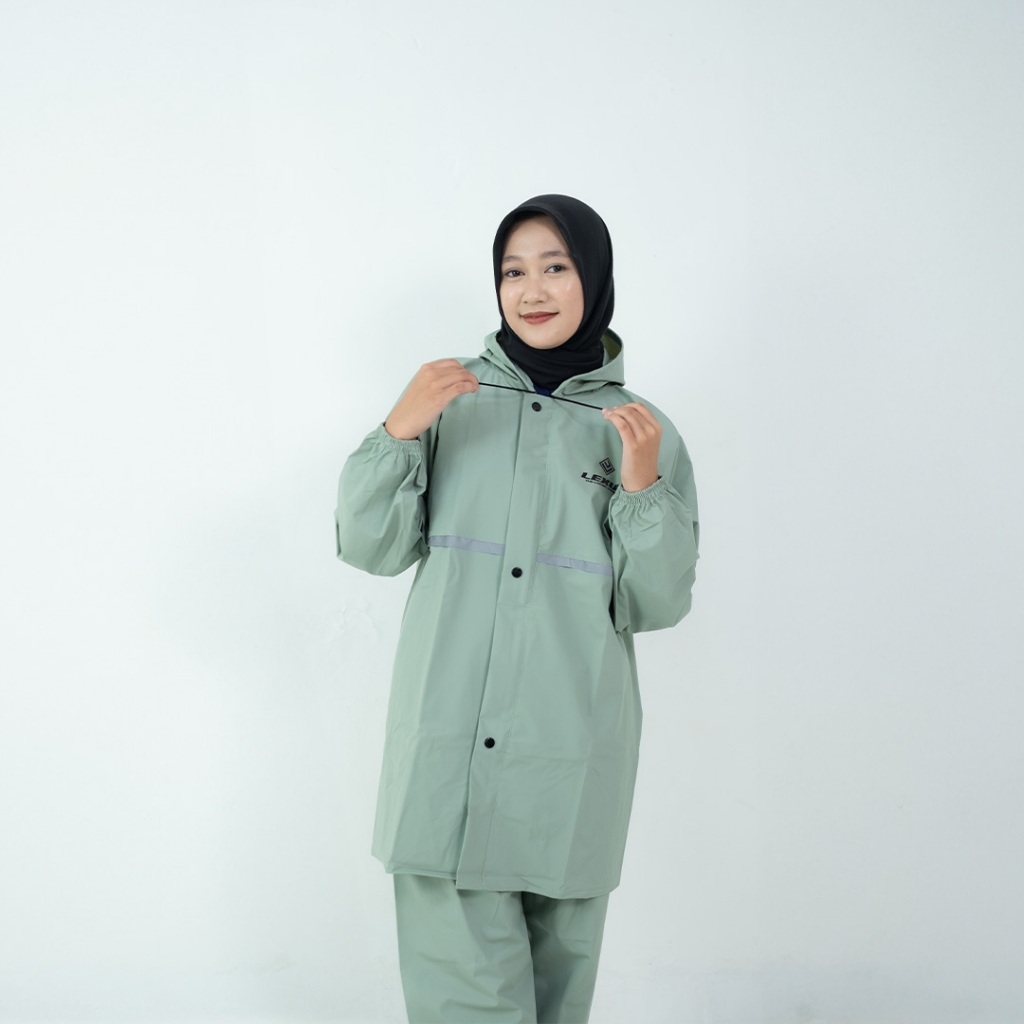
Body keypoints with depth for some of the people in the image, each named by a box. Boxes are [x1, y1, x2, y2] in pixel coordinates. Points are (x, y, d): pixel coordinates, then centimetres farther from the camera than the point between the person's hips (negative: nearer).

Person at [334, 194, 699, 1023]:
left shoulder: (643, 430, 5)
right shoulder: (454, 402, 6)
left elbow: (654, 606, 0)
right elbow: (372, 549, 2)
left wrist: (643, 488, -14)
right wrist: (397, 432, -11)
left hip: (572, 760, 1)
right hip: (447, 746, 0)